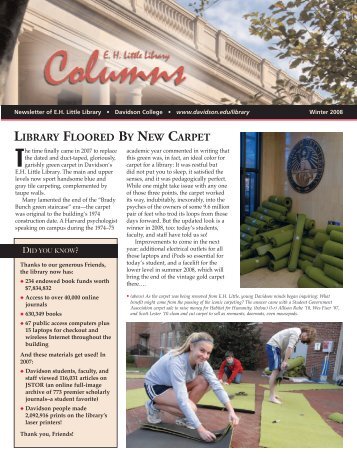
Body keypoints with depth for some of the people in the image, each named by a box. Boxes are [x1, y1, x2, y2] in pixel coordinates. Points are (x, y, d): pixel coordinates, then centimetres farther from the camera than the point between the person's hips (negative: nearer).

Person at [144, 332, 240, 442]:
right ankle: (154, 406, -3)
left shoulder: (201, 362, -18)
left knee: (204, 381, -17)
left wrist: (231, 411, -32)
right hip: (154, 386, -7)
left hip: (173, 384, 7)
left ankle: (183, 416, -1)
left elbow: (217, 386, -20)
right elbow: (182, 400, -42)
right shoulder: (177, 362, -38)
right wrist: (201, 429, -44)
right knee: (191, 407, -27)